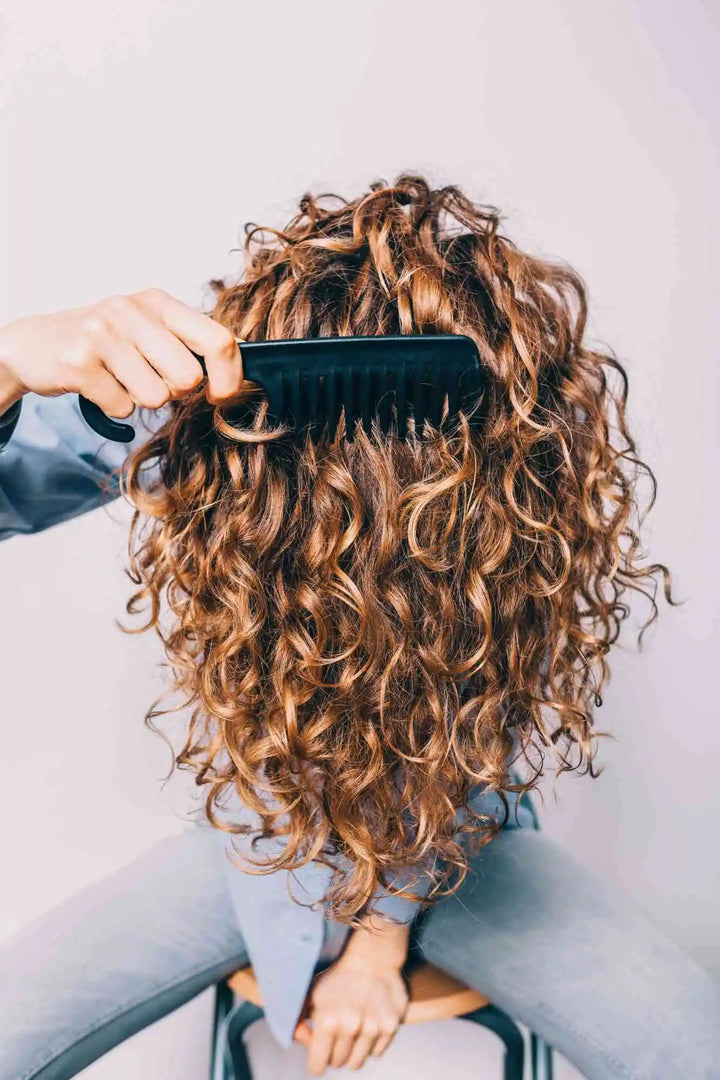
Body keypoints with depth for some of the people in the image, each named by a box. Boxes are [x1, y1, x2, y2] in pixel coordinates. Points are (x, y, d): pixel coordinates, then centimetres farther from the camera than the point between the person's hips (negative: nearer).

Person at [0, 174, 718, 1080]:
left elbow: (485, 735, -10)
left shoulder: (550, 461, -21)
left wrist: (384, 931, -6)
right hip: (257, 835, 1)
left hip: (452, 839, 0)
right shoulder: (183, 403, -22)